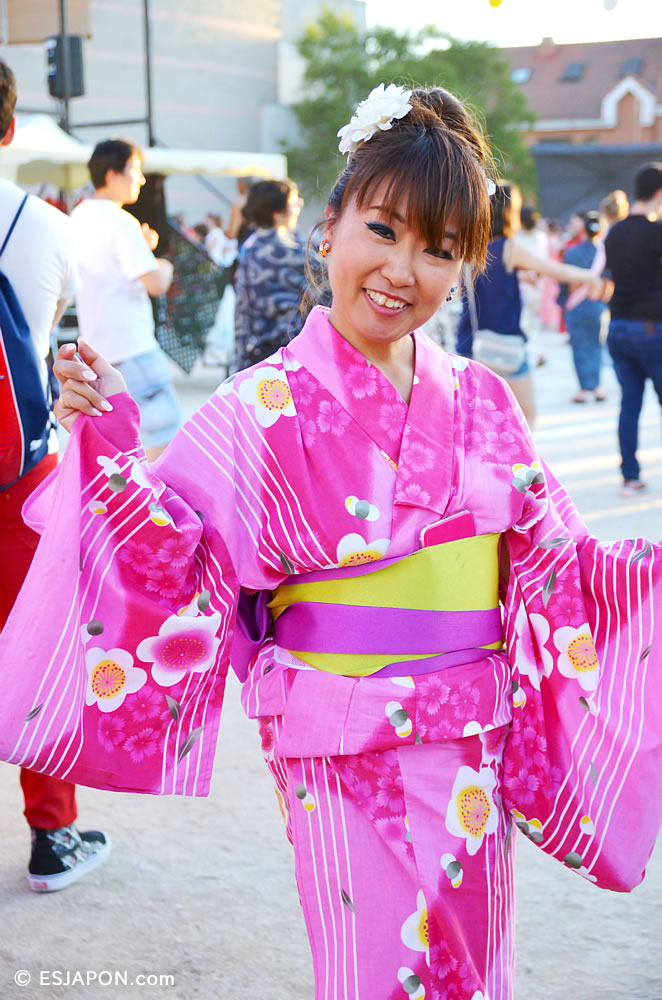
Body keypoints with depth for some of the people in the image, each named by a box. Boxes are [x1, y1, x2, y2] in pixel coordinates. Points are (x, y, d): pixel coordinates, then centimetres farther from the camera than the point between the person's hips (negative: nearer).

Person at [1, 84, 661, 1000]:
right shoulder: (268, 407, -11)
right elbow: (174, 564, -15)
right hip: (346, 759, -4)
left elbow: (558, 566, 7)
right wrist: (113, 448, -28)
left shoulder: (479, 401, 2)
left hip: (473, 748, 5)